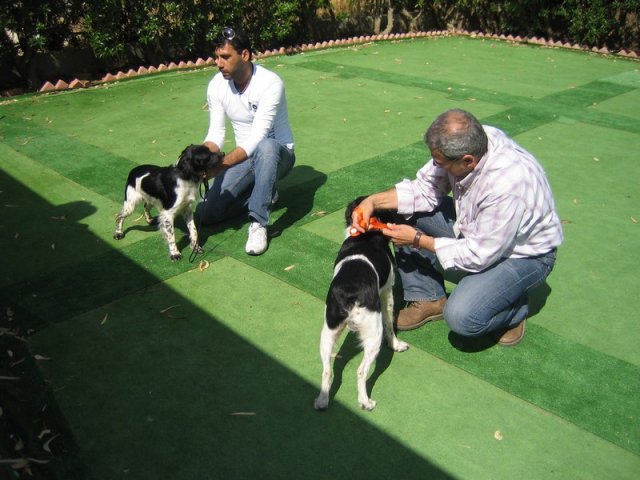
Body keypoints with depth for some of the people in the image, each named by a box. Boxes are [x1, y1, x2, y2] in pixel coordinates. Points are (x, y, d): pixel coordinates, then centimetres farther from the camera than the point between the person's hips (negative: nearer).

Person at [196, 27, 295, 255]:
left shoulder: (270, 83, -24)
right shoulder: (216, 85, -7)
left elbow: (257, 138, -31)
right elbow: (215, 134, -7)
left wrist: (219, 166, -40)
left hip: (277, 155, -5)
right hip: (244, 157, 5)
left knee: (265, 147, -43)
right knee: (207, 213, -10)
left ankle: (258, 224, -33)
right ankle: (264, 193, 11)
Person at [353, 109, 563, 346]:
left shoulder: (507, 185, -39)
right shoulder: (466, 143, -20)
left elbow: (478, 256, -28)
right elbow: (426, 189, -7)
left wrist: (418, 240, -23)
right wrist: (374, 201, -20)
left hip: (522, 253, -7)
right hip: (474, 230, 7)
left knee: (462, 317, -28)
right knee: (404, 211, -6)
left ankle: (514, 307, 7)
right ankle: (428, 299, 6)